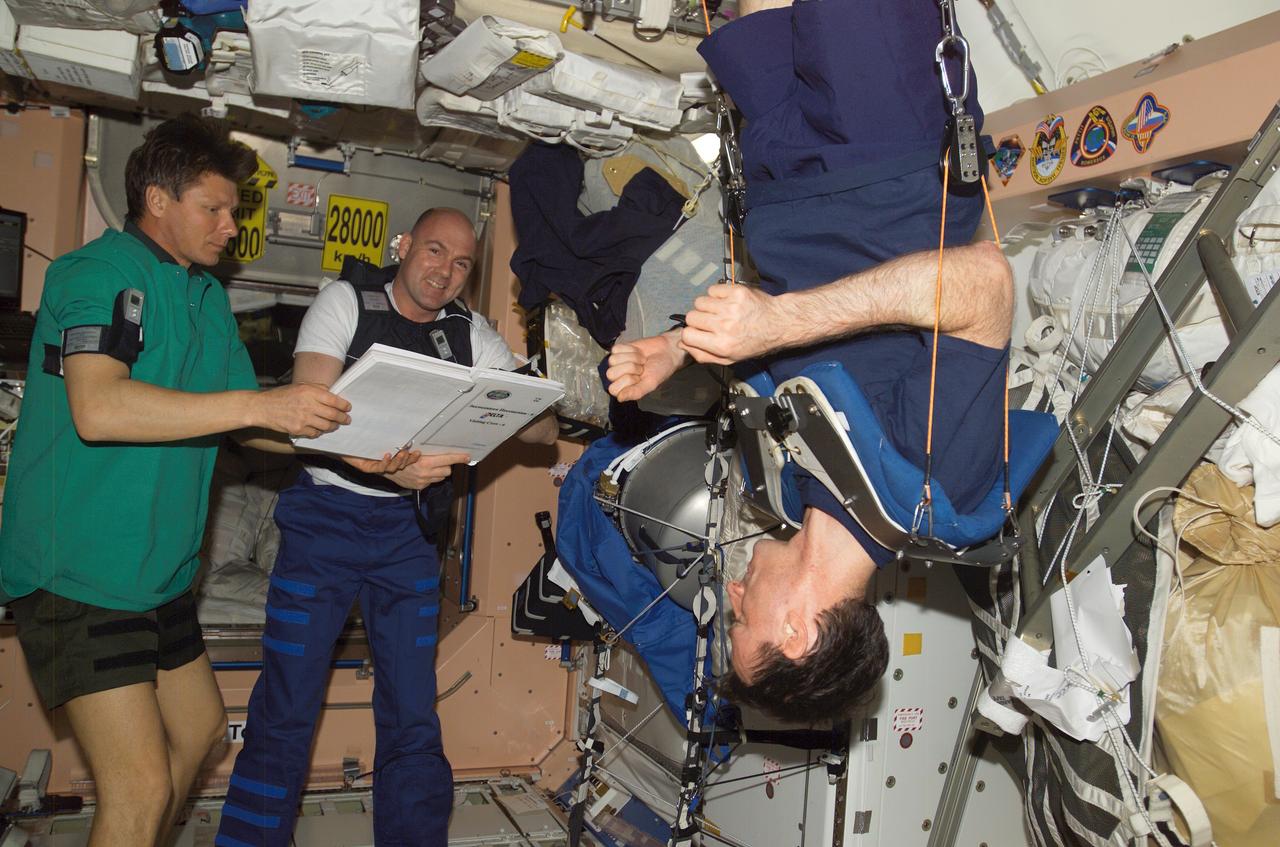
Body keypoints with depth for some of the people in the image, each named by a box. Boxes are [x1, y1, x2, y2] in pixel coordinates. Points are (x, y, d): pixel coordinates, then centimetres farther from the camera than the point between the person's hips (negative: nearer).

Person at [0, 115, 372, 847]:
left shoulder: (209, 296, 14)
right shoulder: (101, 271, -12)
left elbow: (240, 422, 15)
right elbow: (98, 408, -27)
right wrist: (260, 404, -31)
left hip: (159, 568, 9)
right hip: (79, 572, -9)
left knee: (198, 729, 19)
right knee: (141, 785, -9)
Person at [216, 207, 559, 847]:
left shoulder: (470, 334, 6)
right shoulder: (346, 302, -2)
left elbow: (543, 429, 2)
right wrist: (389, 465, -32)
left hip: (409, 530, 3)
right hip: (326, 516, -2)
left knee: (412, 716, 5)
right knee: (286, 710, 0)